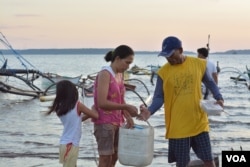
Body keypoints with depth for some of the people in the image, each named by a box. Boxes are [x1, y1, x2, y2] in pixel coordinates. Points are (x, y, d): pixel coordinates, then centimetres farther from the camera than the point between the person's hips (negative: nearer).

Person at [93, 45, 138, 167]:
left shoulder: (120, 75, 9)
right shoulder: (105, 74, -16)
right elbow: (102, 103, -24)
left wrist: (128, 118, -1)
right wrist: (126, 107, -21)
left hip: (117, 122, 8)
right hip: (104, 123, -8)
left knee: (114, 157, 13)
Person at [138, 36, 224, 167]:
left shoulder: (199, 64, -2)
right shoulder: (163, 72, -6)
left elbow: (210, 83, 13)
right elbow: (159, 97, -3)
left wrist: (219, 98, -3)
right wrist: (150, 111, -21)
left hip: (199, 122, 1)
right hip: (177, 126, -1)